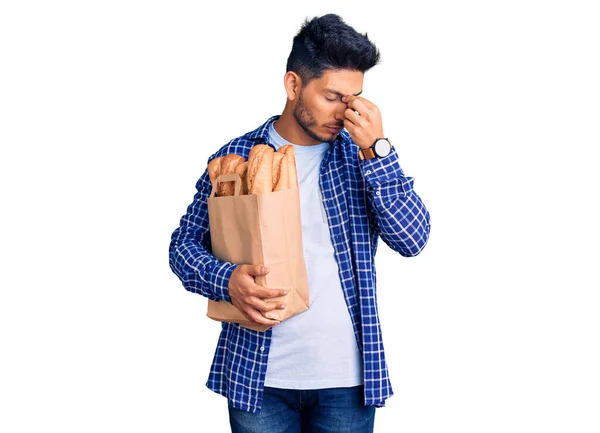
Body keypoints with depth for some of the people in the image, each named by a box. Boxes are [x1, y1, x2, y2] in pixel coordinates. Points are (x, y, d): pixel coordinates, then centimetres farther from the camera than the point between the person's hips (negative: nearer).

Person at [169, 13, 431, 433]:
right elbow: (184, 244, 5)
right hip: (258, 376, 0)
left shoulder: (362, 155, 2)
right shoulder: (237, 156, -1)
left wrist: (377, 148, -17)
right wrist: (226, 280, -15)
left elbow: (412, 240, -8)